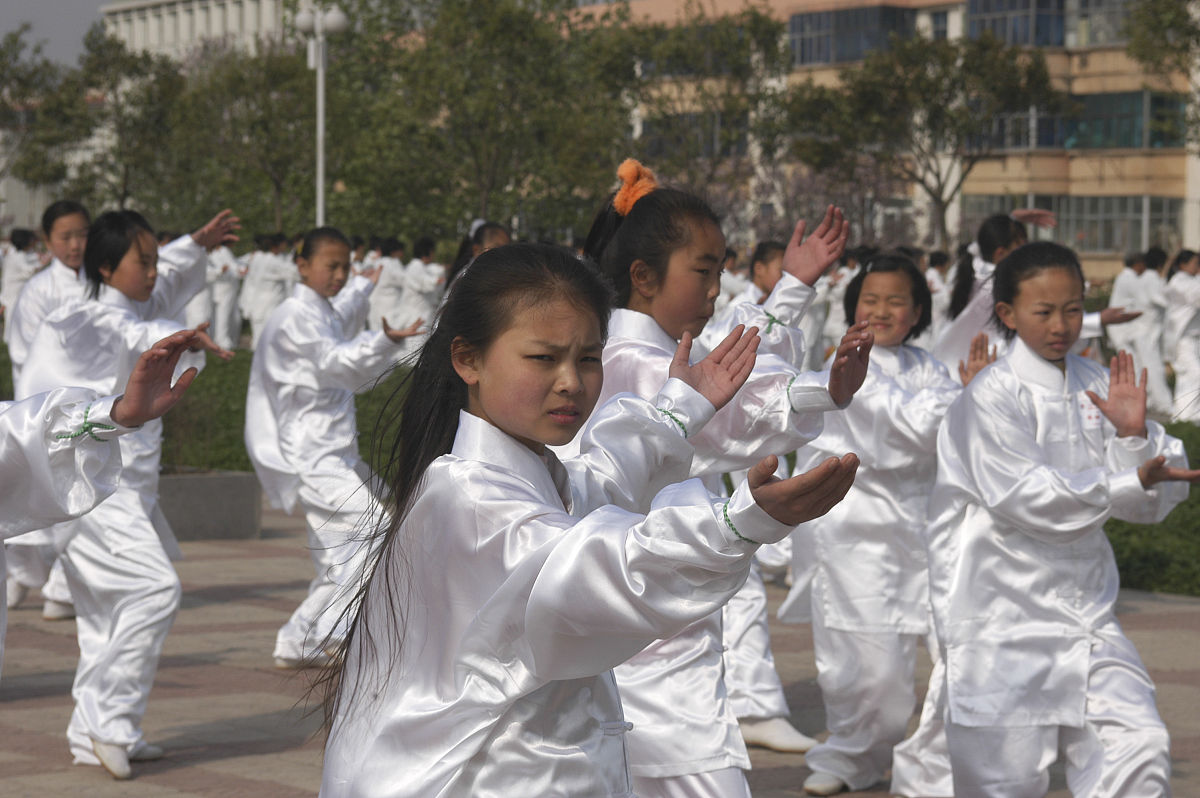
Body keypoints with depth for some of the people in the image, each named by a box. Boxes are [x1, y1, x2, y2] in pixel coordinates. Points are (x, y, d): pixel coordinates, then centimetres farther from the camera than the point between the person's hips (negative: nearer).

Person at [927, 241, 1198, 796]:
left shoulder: (1098, 387, 8)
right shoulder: (991, 397, -9)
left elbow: (1149, 506, 9)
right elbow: (1026, 497, -20)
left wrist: (1134, 437, -10)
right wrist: (1130, 482, -27)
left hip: (1085, 608, 5)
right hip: (1004, 617, -5)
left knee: (1140, 751, -9)